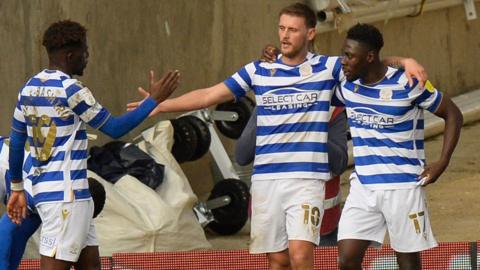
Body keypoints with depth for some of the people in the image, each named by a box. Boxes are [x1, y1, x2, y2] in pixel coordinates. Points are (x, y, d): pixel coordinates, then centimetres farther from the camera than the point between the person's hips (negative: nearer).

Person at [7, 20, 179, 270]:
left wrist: (17, 187, 23)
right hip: (65, 195, -9)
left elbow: (16, 143, 16)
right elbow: (114, 128, -9)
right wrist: (154, 100, -2)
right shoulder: (71, 90, -14)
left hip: (42, 186, 9)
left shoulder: (30, 88, 11)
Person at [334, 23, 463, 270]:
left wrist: (442, 162, -11)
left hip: (404, 186, -4)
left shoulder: (407, 83, -11)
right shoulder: (347, 85, 3)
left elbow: (453, 115, -2)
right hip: (363, 183, 4)